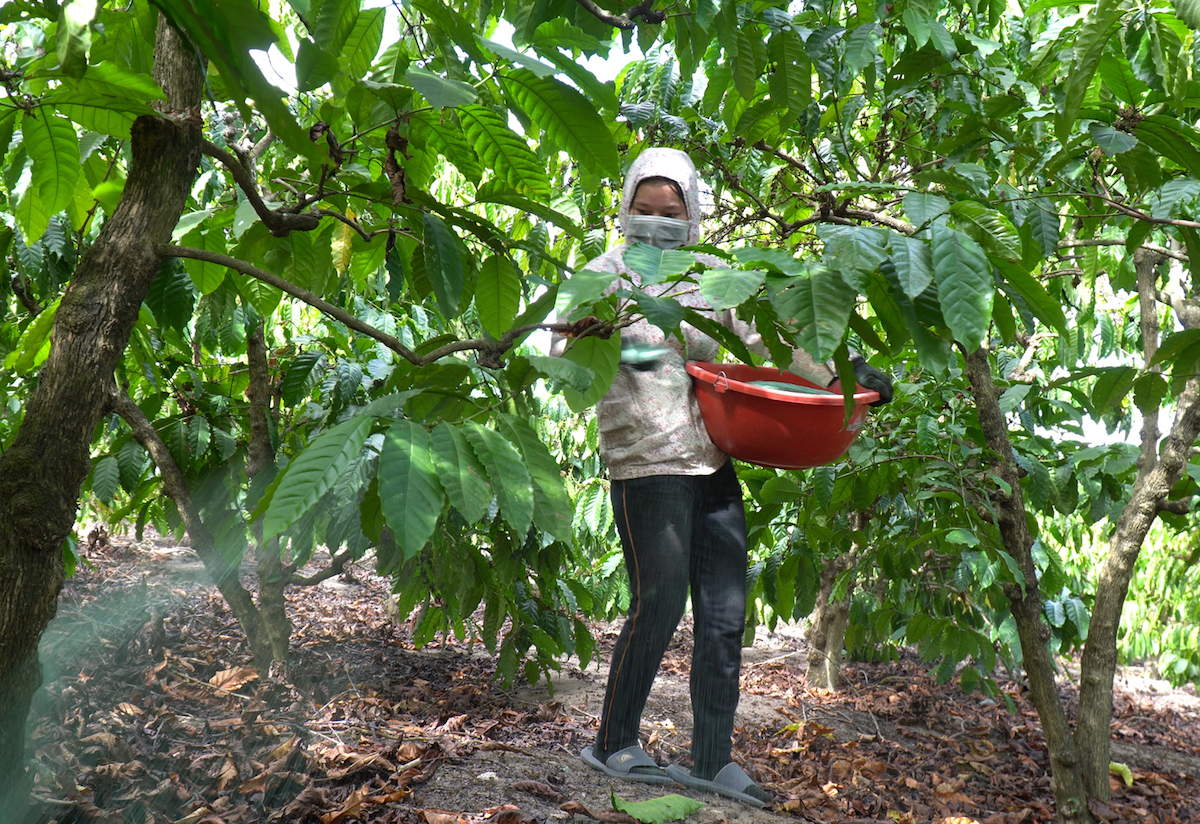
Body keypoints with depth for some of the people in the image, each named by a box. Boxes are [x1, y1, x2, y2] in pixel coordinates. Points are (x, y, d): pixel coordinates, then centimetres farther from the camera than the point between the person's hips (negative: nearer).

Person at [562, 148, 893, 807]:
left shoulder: (712, 276, 15)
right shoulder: (606, 275, 0)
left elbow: (767, 337, 20)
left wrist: (840, 376, 14)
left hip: (712, 462, 6)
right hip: (645, 464, -6)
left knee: (725, 615, 6)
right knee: (657, 606, -7)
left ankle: (712, 760, 17)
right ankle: (611, 746, 12)